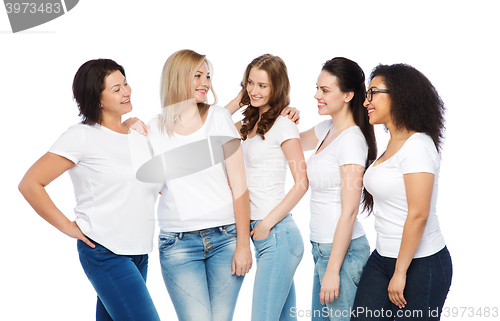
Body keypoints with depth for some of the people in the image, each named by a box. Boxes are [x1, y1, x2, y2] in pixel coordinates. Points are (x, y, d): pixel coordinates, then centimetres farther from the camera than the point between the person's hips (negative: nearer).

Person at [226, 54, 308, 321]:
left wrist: (267, 224, -13)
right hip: (261, 233, 8)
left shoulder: (283, 125, -8)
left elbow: (301, 183, -12)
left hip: (277, 234, -8)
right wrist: (238, 100, 10)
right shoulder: (250, 124, 15)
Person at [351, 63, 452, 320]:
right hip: (383, 258, 8)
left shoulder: (417, 146, -17)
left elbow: (418, 215, -21)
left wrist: (400, 272, -19)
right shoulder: (393, 143, 11)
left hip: (420, 264, -8)